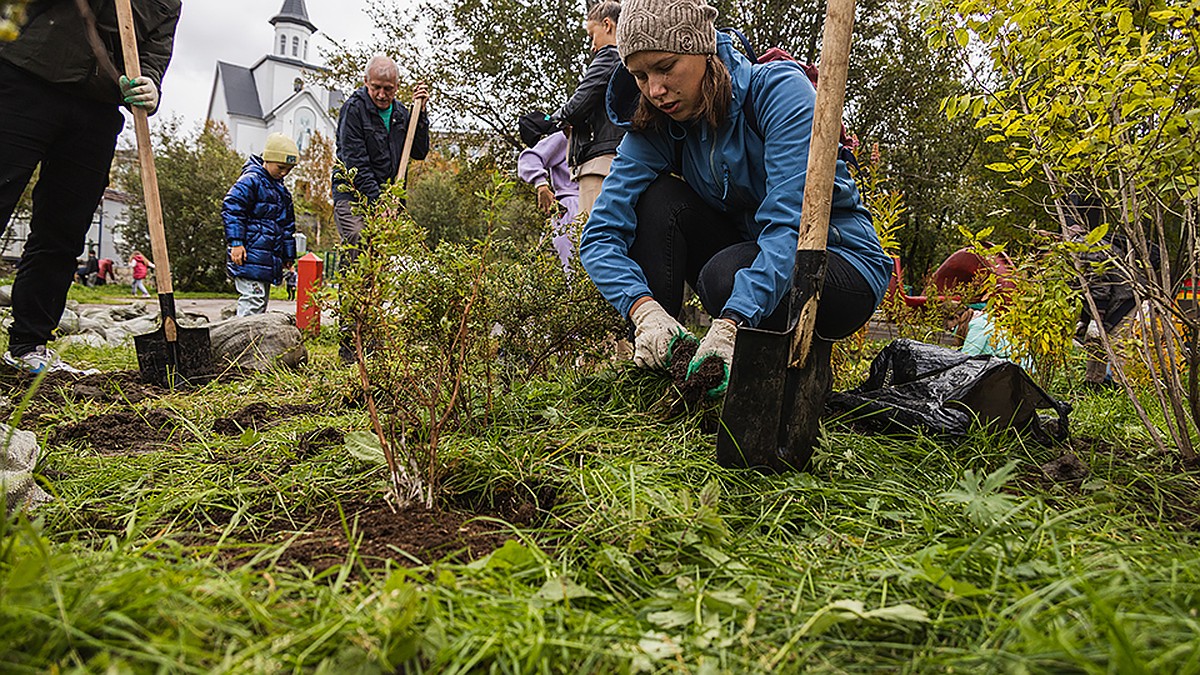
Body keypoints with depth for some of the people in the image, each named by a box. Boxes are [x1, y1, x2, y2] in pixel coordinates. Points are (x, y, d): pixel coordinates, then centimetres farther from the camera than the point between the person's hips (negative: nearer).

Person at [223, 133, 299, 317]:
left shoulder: (281, 190, 21)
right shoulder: (251, 180, -7)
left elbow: (287, 226, 27)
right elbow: (231, 208, -14)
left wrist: (288, 256, 26)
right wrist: (236, 242, -20)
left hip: (269, 259, 9)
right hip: (250, 256, -9)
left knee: (262, 301, 11)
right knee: (253, 298, -14)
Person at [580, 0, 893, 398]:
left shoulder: (779, 89, -21)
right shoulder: (656, 128, -7)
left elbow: (791, 222, -32)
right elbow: (601, 236, -16)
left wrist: (730, 325, -45)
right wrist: (645, 309, -35)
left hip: (844, 264, -4)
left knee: (729, 273, -35)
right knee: (658, 199, -18)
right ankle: (653, 364, -16)